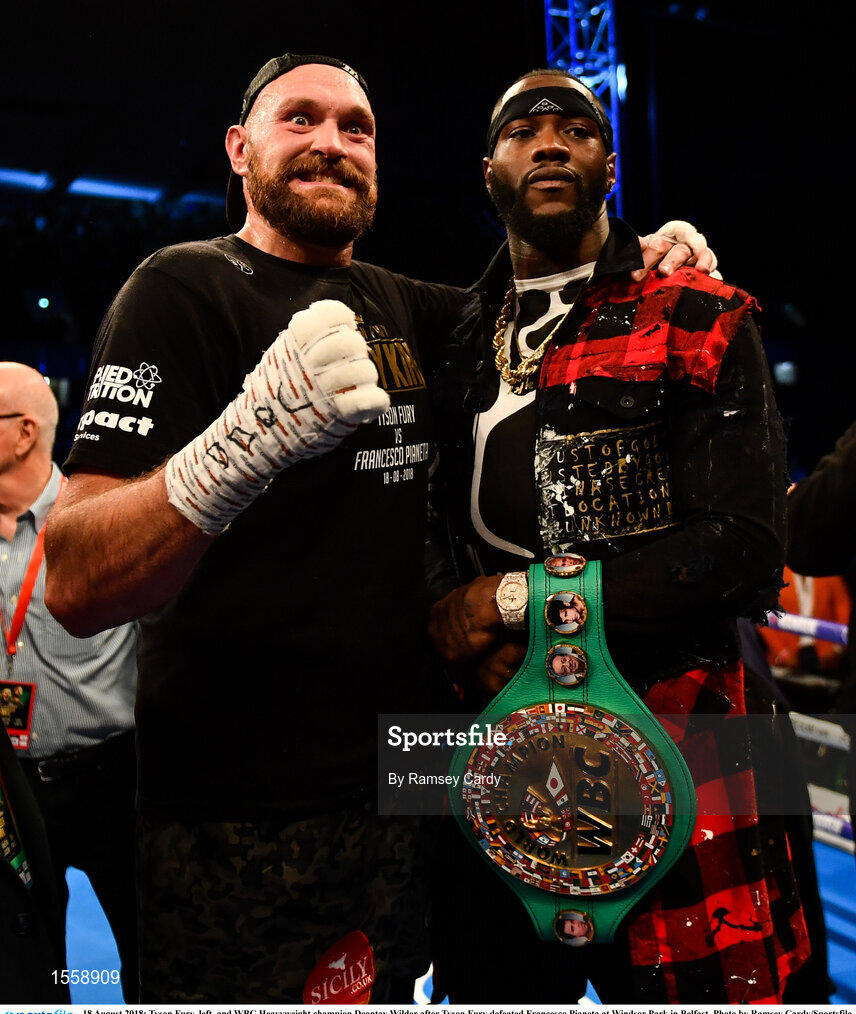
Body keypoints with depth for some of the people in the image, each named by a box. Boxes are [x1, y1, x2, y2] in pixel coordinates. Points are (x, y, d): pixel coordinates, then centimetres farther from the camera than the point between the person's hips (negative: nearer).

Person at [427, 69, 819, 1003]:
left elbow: (741, 552, -13)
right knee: (495, 987, 19)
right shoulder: (461, 343, 12)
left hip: (666, 758, -4)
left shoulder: (696, 320, -3)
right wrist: (456, 621, -7)